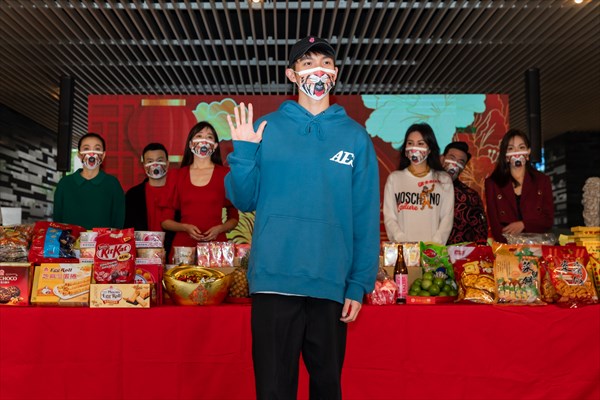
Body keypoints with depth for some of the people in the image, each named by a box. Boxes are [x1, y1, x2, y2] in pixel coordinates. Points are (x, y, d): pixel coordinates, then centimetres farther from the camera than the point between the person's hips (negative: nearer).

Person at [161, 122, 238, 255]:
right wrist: (186, 227, -7)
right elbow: (165, 221, 11)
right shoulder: (177, 175, 8)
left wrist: (219, 229, -6)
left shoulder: (225, 174, 6)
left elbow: (233, 217, 12)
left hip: (216, 242, 0)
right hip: (183, 244, 0)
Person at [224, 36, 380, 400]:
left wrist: (359, 284, -2)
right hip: (274, 279, 0)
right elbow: (244, 200, 6)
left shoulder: (355, 137, 6)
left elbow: (366, 216, 3)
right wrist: (243, 152, -9)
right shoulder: (266, 129, 6)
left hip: (331, 283, 1)